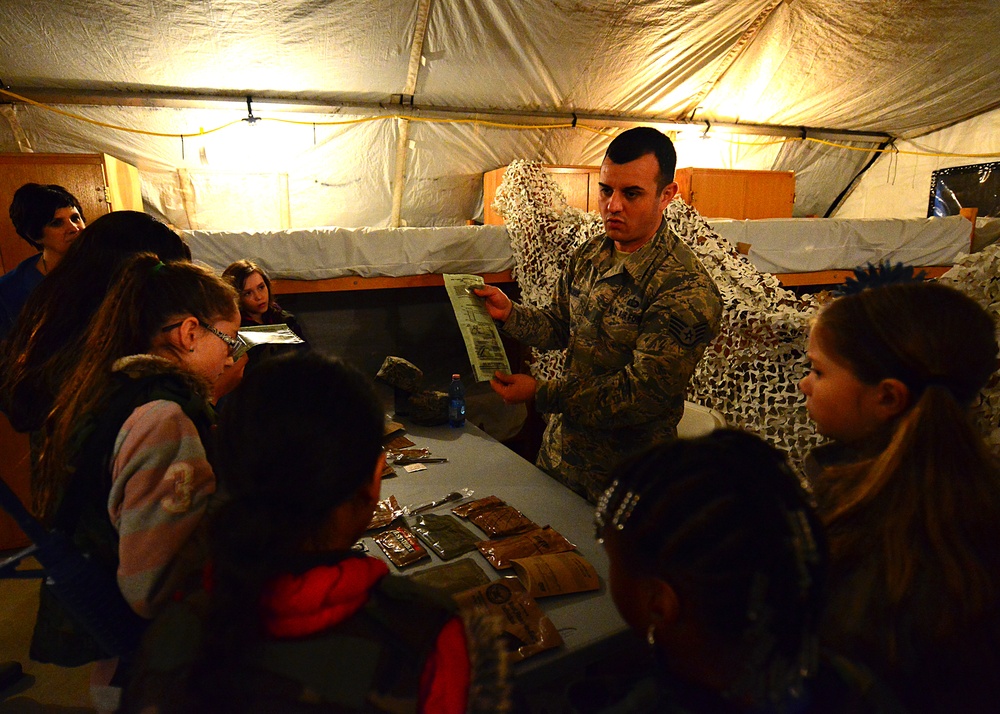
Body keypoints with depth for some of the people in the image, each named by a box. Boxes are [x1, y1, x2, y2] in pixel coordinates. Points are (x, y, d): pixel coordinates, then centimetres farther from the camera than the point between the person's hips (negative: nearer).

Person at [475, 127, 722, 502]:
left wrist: (540, 393, -23)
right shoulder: (589, 255, 0)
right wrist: (510, 312, -9)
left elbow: (640, 395, -26)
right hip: (558, 450, 7)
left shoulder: (687, 291, -24)